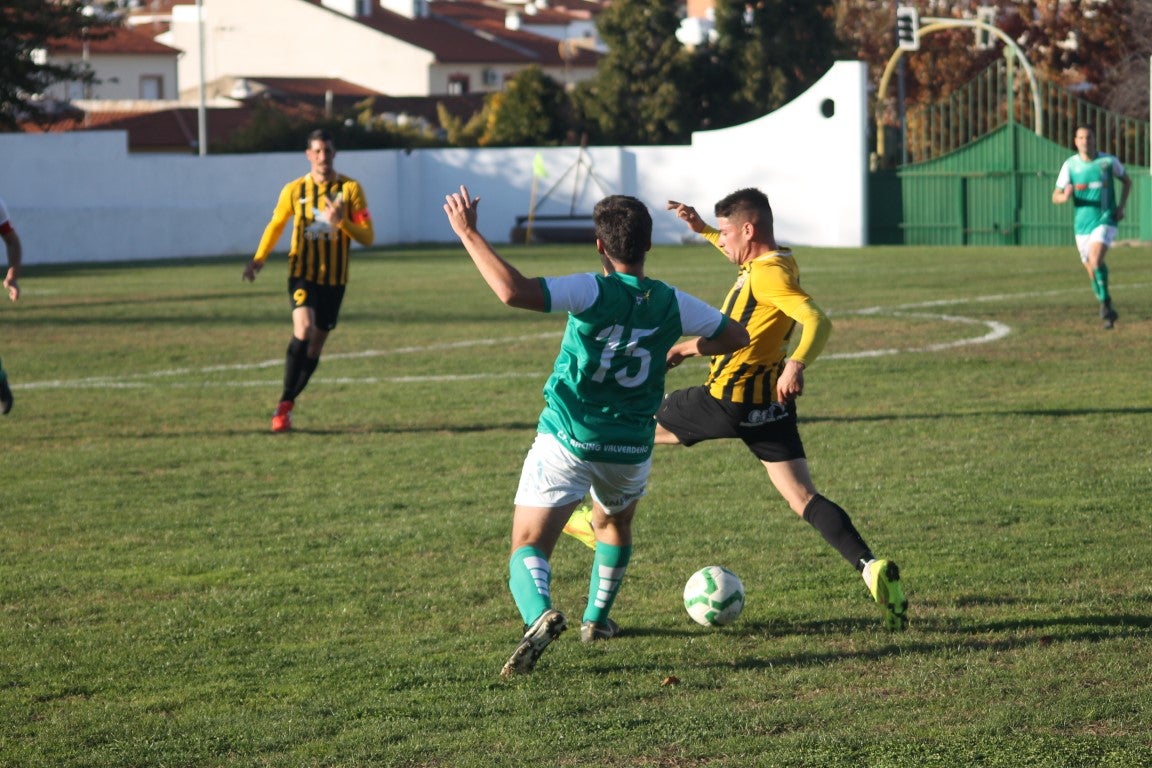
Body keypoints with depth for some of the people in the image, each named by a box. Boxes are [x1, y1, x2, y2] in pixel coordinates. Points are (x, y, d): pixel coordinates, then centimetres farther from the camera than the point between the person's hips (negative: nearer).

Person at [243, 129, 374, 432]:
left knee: (316, 344, 5)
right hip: (302, 273, -2)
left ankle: (286, 405, 22)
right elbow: (276, 224, 14)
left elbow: (367, 237, -4)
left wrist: (341, 222, -23)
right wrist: (259, 257, -2)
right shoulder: (295, 190, 1)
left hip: (334, 278, 2)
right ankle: (285, 404, -17)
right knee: (303, 329, -24)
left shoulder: (350, 189, -1)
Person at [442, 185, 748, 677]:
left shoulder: (595, 292, -16)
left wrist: (468, 233, -22)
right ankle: (598, 619, 42)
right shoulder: (672, 304, -2)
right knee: (614, 523, 34)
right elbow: (737, 336, 13)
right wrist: (683, 348, 28)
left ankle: (539, 613, -32)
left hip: (566, 441, -4)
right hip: (631, 447, 4)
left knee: (528, 547, -4)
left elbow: (514, 292, -30)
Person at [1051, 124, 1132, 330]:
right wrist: (1065, 197, -23)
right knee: (1093, 273, 9)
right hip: (1082, 225, 3)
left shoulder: (1108, 161, -3)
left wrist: (1121, 206, 0)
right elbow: (1055, 196, 1)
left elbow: (1126, 181, 14)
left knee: (1095, 260, -28)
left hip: (1105, 221, -3)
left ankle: (1104, 302, -15)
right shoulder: (1070, 165, -1)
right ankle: (1108, 313, 28)